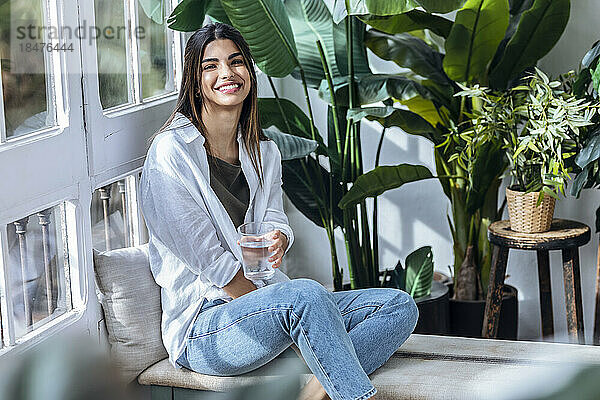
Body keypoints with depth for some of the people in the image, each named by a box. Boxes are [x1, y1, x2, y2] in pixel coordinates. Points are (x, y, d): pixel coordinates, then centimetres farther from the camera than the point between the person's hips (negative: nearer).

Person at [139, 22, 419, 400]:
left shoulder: (264, 151, 14)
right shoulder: (171, 153, -10)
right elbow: (209, 261, -14)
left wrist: (278, 238, -17)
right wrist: (272, 303, -17)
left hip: (265, 296, 8)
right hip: (202, 327, -8)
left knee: (400, 306, -8)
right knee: (306, 294, -37)